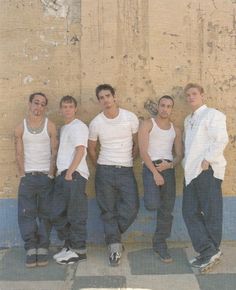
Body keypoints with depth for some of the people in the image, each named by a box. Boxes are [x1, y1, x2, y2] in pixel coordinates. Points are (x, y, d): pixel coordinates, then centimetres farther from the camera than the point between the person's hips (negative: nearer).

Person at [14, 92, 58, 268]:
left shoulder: (50, 126, 2)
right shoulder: (20, 128, 7)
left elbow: (54, 153, 0)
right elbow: (19, 154, 4)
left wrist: (51, 174, -6)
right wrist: (23, 175, -3)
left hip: (46, 176, -1)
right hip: (27, 176, 1)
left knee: (45, 214, 1)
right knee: (26, 213, -2)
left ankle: (43, 249, 7)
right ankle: (31, 250, 5)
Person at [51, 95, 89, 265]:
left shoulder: (79, 126, -4)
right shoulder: (63, 128, 21)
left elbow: (80, 150, -14)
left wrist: (70, 172, -19)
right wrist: (62, 173, 12)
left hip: (75, 175, -9)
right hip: (62, 174, 9)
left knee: (76, 214, -4)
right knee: (58, 214, 10)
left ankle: (79, 250, 6)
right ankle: (69, 246, 22)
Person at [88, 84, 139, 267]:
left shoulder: (130, 118, -3)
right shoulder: (96, 123, -1)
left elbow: (137, 144, 8)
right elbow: (92, 148, 13)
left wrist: (129, 161, 7)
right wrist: (99, 166, 12)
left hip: (126, 171, 0)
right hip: (105, 171, 0)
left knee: (132, 208, -7)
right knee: (108, 211, 3)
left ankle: (113, 238, 17)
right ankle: (114, 244, 15)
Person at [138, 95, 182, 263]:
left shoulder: (176, 130, 16)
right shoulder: (147, 124, 3)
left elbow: (180, 155, 13)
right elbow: (143, 151, -6)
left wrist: (170, 165, -9)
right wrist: (155, 172, -15)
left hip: (169, 169, 4)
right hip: (150, 167, -4)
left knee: (167, 210, 4)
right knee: (153, 205, -22)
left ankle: (160, 244, 17)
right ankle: (152, 198, 15)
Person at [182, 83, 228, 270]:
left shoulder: (213, 115, -2)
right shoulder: (188, 120, 22)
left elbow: (221, 140, -14)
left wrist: (207, 160, -18)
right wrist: (187, 164, 9)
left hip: (208, 170, -8)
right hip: (191, 172, 8)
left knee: (211, 213, 0)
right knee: (190, 212, 3)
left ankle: (210, 252, 9)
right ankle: (208, 251, 7)